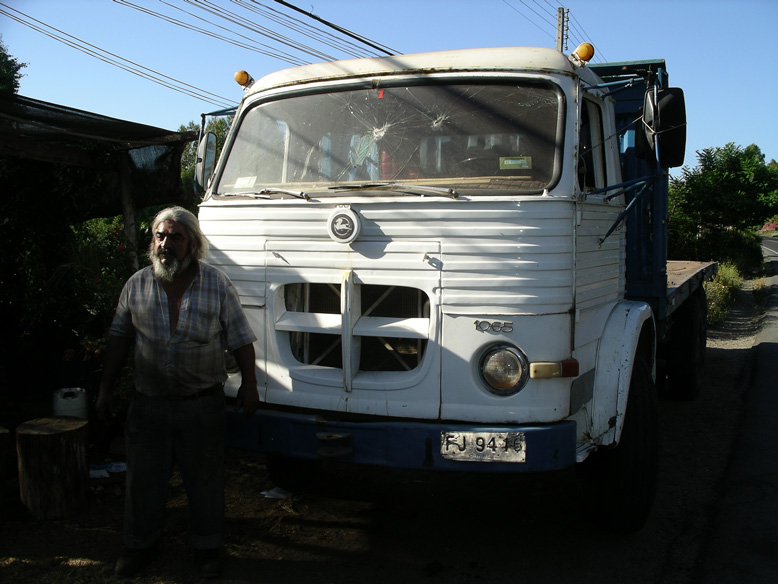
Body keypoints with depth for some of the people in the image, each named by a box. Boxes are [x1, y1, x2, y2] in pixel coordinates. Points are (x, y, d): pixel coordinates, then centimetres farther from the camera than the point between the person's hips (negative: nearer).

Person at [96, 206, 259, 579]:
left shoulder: (217, 285, -6)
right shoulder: (137, 285, 0)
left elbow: (241, 339, -1)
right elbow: (119, 338, 9)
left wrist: (249, 384, -4)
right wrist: (105, 389, 10)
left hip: (203, 405, -2)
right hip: (148, 403, 2)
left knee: (205, 478, 9)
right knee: (144, 477, 13)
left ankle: (207, 546, 28)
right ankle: (140, 543, 35)